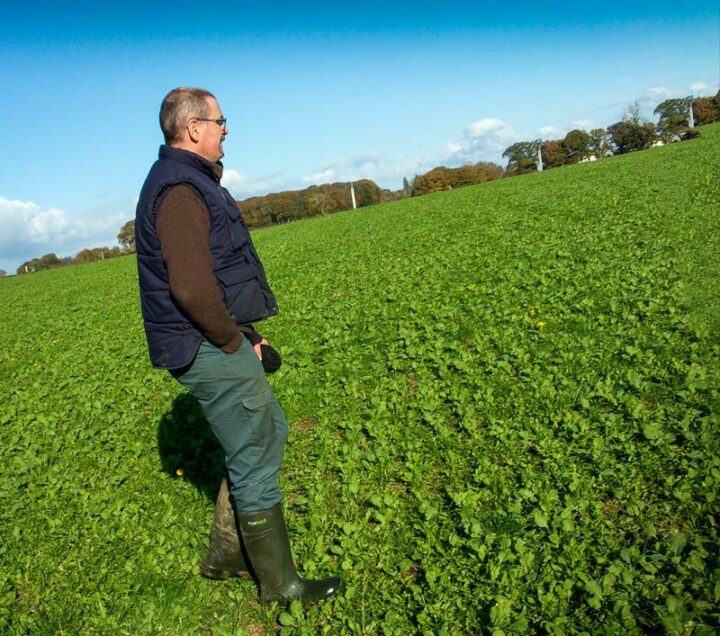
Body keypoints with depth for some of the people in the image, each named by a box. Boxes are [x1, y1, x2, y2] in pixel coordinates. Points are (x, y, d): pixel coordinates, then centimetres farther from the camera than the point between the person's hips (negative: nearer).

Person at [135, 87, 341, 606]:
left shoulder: (186, 182, 16)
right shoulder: (180, 190, -18)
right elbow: (191, 289, -28)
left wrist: (243, 330, 14)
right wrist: (235, 342, -14)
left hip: (219, 343, 11)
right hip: (210, 349, -11)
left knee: (269, 431, 20)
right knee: (255, 460, 1)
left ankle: (226, 555, 31)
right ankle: (280, 585, 20)